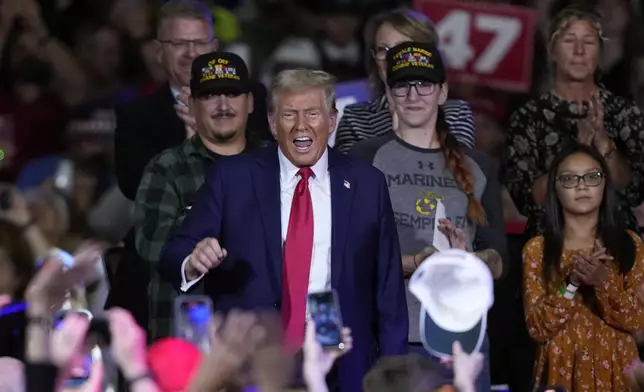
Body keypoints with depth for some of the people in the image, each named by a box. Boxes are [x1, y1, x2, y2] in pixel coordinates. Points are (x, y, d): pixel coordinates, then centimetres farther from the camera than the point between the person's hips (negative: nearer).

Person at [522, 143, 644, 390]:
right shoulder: (537, 249, 0)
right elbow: (537, 328, -6)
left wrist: (602, 282, -20)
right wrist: (570, 283, -20)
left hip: (615, 370, 1)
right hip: (563, 370, -1)